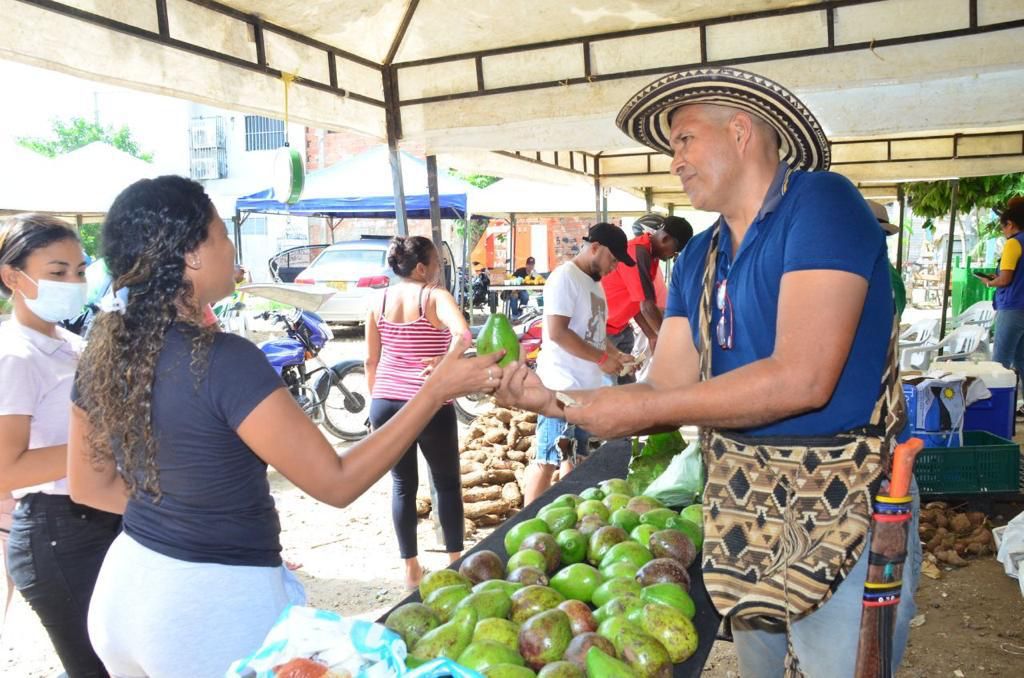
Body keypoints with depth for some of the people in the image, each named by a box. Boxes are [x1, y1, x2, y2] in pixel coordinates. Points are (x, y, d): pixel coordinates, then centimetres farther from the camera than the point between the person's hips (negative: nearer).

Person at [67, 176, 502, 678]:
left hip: (127, 584, 7)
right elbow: (337, 483, -22)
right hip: (216, 602, -7)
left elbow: (89, 486, 9)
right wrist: (437, 390, -20)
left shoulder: (102, 355, -4)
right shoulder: (224, 359, -27)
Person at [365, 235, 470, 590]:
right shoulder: (435, 297, -7)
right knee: (447, 483, 14)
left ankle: (411, 568, 22)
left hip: (385, 404, 4)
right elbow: (463, 333, -29)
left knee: (402, 484, 14)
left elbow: (370, 361, 12)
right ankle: (456, 562, 22)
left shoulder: (379, 302, 7)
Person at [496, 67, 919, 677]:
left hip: (839, 512, -6)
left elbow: (802, 378, -26)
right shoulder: (698, 259, 7)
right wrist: (554, 401, -10)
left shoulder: (819, 202, -15)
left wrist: (641, 407, -21)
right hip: (741, 503, 7)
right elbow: (667, 389, 2)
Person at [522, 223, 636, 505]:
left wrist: (617, 355, 8)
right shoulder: (564, 277, -12)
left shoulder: (594, 282, 16)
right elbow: (557, 332, -21)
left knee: (574, 457, 16)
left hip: (587, 386, 9)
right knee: (548, 459, -5)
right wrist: (602, 359, -17)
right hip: (562, 386, -9)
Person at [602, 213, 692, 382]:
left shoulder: (649, 254, 6)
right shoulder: (638, 253, -23)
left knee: (627, 381, 8)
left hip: (620, 328, 9)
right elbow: (647, 306, -24)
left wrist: (652, 336, 7)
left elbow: (637, 303, 10)